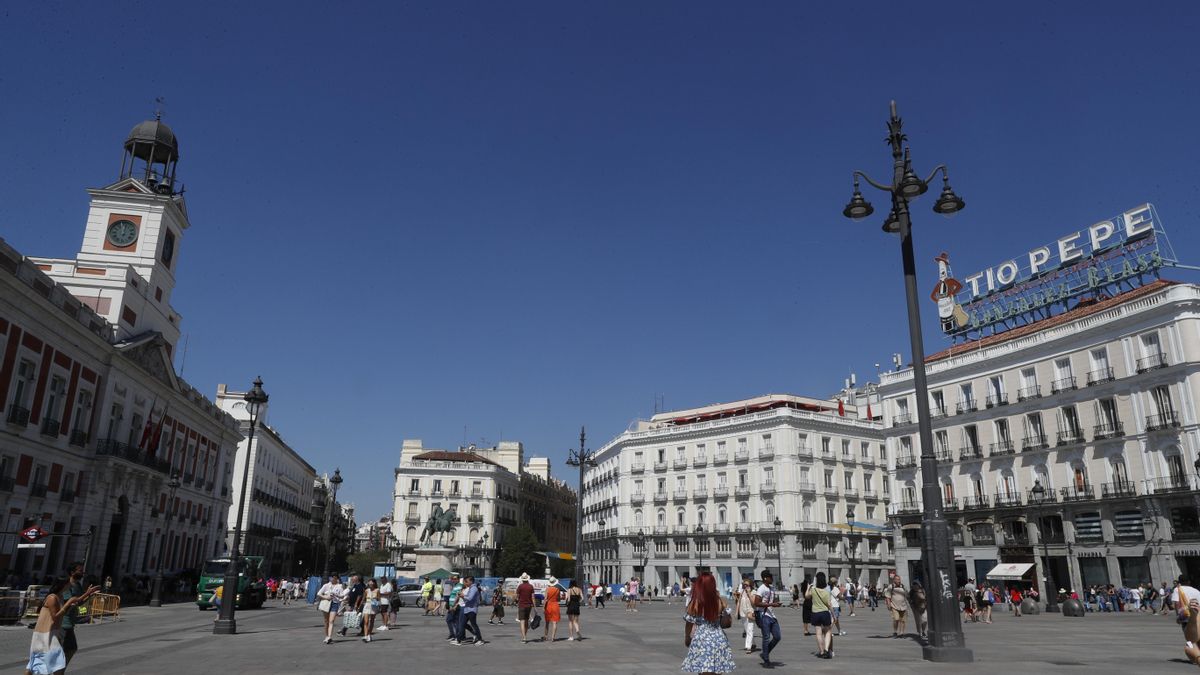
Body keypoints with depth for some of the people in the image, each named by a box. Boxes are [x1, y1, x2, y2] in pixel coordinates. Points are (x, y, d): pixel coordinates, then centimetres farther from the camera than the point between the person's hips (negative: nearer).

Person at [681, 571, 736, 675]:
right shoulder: (720, 602, -5)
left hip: (701, 639, -3)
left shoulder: (694, 604, -12)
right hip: (718, 639, 3)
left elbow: (688, 625, -2)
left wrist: (687, 639, 14)